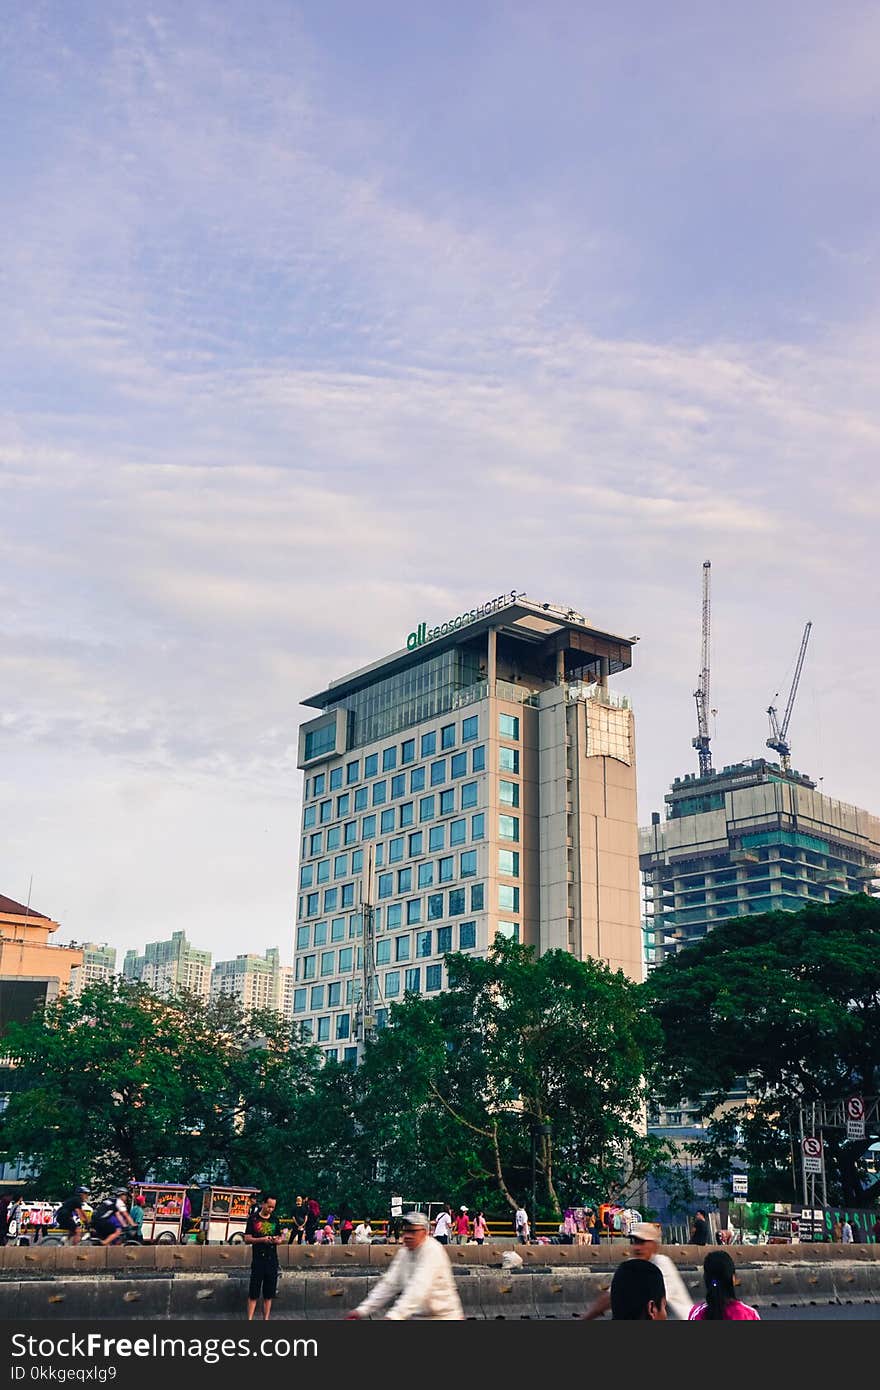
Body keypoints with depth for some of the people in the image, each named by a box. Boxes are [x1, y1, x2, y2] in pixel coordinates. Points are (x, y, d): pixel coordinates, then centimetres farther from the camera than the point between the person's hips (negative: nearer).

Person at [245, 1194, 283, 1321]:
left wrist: (277, 1240, -7)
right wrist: (262, 1239, -17)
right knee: (253, 1293, -4)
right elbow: (247, 1239, -3)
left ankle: (266, 1319, 11)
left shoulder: (275, 1220, 11)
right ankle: (250, 1319, 0)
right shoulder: (253, 1219, 0)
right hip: (258, 1259, -3)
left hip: (272, 1260, 4)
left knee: (269, 1294, 6)